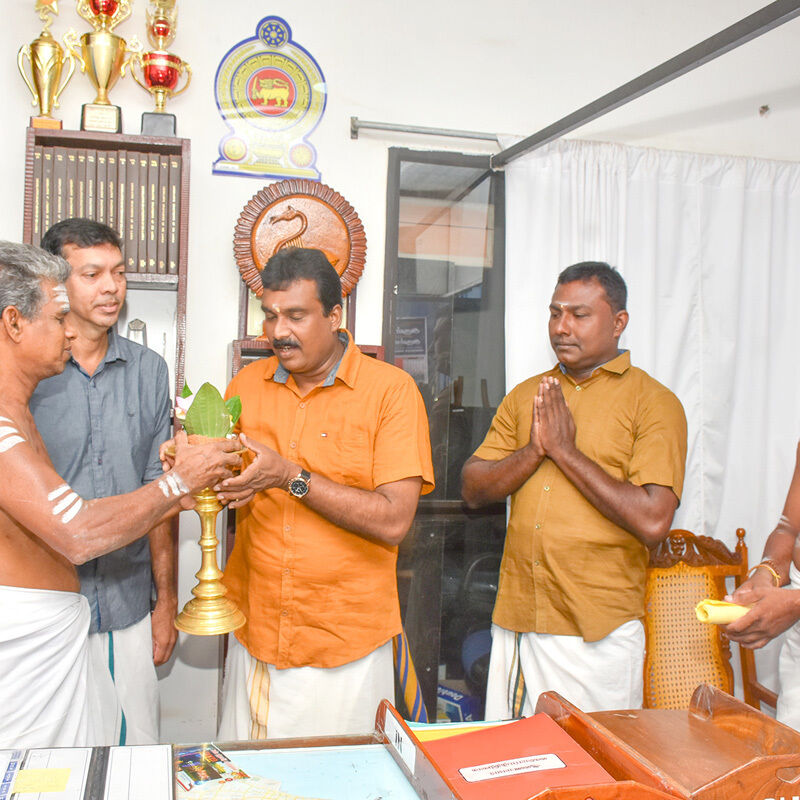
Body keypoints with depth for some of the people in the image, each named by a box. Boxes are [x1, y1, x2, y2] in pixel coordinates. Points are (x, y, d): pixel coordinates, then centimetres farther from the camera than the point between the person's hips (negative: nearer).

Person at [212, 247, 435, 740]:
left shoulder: (390, 389, -9)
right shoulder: (248, 384, 5)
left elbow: (394, 521, -16)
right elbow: (231, 489, 11)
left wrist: (291, 476, -20)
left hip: (346, 645, -3)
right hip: (255, 635, 4)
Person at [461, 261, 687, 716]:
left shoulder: (654, 402, -6)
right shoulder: (526, 396, 11)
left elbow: (652, 522, -17)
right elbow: (473, 489, 5)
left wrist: (565, 450, -15)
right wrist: (535, 450, -11)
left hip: (597, 633, -4)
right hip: (516, 620, 5)